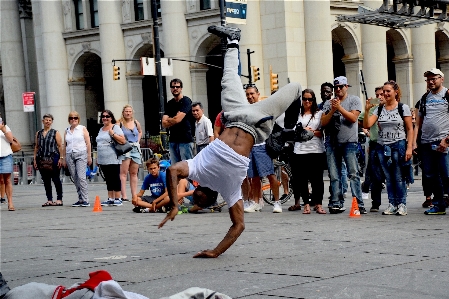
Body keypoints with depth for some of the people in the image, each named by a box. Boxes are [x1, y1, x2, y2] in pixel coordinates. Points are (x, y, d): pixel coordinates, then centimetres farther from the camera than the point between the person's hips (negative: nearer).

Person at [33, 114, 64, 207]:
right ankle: (49, 200, 11)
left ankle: (59, 199, 2)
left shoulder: (55, 133, 3)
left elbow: (60, 146, -1)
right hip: (42, 160, 4)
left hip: (53, 158, -4)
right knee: (46, 180, 6)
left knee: (56, 179, -2)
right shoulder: (38, 133, 14)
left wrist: (61, 158, -10)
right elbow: (36, 147, 16)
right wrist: (35, 159, 10)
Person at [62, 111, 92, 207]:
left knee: (81, 177, -16)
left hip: (81, 155, -4)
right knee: (75, 179, 3)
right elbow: (64, 146, 17)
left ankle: (85, 200, -16)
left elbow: (88, 143, 3)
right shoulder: (67, 131, 16)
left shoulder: (82, 129, 6)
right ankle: (80, 199, 8)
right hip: (70, 156, 4)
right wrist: (64, 159, 12)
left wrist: (89, 156, -3)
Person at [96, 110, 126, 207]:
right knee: (108, 179, 10)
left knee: (115, 179, -3)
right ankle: (110, 199, 14)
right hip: (103, 160, 7)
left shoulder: (115, 128, -4)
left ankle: (117, 199, 0)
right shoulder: (101, 129, 18)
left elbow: (123, 141, -14)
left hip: (113, 159, -7)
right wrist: (97, 158, 20)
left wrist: (112, 134, -17)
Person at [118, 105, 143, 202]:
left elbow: (140, 132, 28)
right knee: (123, 173, -10)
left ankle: (134, 195, 13)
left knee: (134, 173, 9)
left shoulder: (136, 123, 10)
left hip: (135, 149, 5)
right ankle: (124, 196, -13)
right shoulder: (119, 123, -6)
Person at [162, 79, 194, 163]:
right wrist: (174, 119, -7)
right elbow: (164, 124, 7)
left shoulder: (186, 101, -4)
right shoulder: (169, 104, 15)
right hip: (173, 140, 7)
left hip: (185, 140, -6)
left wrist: (168, 119, 6)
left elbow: (177, 119, -13)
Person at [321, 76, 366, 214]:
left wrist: (339, 108, -14)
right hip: (332, 142, 4)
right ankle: (336, 203, 9)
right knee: (334, 176, 4)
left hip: (349, 142, -4)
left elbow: (353, 118, -8)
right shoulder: (328, 103, 14)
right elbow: (323, 122, 5)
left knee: (353, 174, -9)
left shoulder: (354, 100, 6)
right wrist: (332, 110, -9)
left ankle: (359, 204, -10)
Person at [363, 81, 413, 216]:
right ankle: (392, 204, 12)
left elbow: (410, 129, -2)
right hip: (382, 147, 4)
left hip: (399, 145, -4)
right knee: (388, 178, 6)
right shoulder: (379, 109, 9)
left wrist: (409, 148, -9)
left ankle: (402, 204, 4)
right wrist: (367, 110, -13)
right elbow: (367, 125, 0)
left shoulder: (403, 108, 0)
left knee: (399, 177, -3)